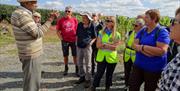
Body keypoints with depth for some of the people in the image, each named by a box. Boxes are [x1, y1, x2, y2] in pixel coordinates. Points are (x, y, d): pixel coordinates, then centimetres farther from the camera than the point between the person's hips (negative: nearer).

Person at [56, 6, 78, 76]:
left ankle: (77, 69, 18)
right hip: (65, 41, 0)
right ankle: (66, 68, 27)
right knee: (65, 55, 11)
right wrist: (61, 38, -5)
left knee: (75, 55, 6)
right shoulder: (61, 20, 0)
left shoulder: (74, 20, 1)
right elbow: (58, 31, 3)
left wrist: (76, 38, -1)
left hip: (73, 41, 0)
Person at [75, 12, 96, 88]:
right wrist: (77, 43, 8)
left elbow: (95, 37, 1)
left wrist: (91, 42, -13)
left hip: (87, 47, -4)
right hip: (79, 47, 5)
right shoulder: (79, 25, 1)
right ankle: (82, 76, 34)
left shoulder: (92, 26, -9)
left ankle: (88, 80, 20)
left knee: (87, 64, 5)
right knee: (79, 63, 15)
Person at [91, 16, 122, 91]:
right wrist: (110, 45, -15)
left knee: (109, 74, 15)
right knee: (99, 73, 5)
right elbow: (98, 45, -8)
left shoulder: (117, 34, -5)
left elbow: (115, 47, -12)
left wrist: (104, 44, -14)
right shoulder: (101, 32, 0)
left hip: (111, 58, 0)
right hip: (101, 57, 0)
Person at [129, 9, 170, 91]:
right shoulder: (142, 30, 5)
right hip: (138, 65, 5)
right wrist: (144, 50, -21)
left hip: (154, 68, -5)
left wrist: (142, 47, -18)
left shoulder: (162, 32, -13)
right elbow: (134, 45, -1)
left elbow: (162, 51, -25)